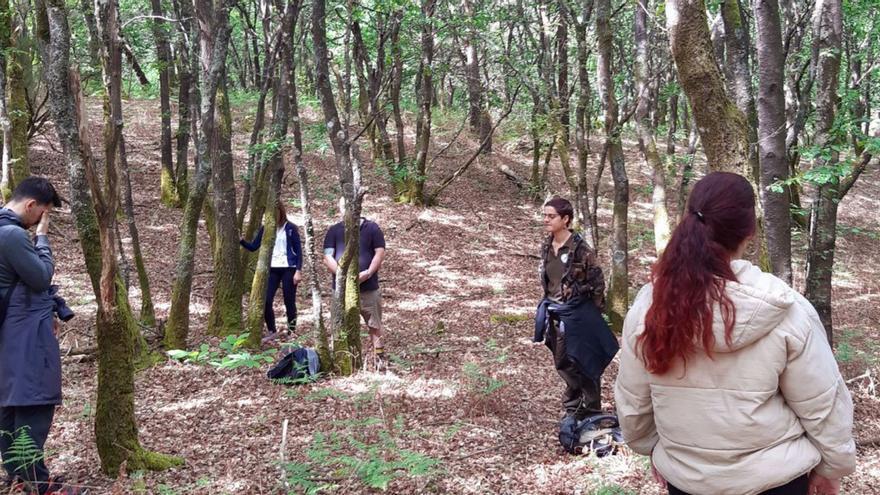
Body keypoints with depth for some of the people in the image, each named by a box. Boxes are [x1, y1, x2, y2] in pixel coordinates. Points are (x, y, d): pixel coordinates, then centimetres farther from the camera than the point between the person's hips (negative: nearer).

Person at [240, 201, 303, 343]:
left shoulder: (290, 228, -4)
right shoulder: (265, 228, 6)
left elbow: (298, 250, -4)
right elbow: (253, 247, 6)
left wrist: (298, 270, -11)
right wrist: (241, 241, -12)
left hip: (288, 269, -4)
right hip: (271, 269, 4)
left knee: (289, 302, 2)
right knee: (266, 300, -4)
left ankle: (292, 333, 14)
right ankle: (271, 331, 14)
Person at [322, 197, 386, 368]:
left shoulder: (371, 228, 3)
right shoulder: (334, 231, 6)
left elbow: (380, 253, -2)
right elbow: (327, 257, 0)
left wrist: (368, 272, -16)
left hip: (369, 287, -1)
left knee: (374, 325, 4)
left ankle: (379, 358, 13)